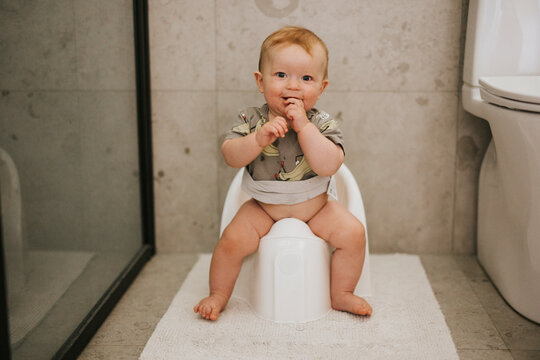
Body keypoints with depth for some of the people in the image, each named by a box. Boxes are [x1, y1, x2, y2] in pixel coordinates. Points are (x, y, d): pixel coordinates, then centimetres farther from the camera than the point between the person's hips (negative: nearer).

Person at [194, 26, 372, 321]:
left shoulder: (323, 124, -12)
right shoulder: (251, 119, -8)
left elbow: (328, 166, -28)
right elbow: (231, 157, -18)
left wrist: (303, 125, -31)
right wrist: (258, 138, -34)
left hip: (315, 208, 0)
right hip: (264, 208, 0)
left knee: (353, 233, -17)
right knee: (233, 239, -20)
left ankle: (341, 295, 5)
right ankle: (218, 294, 7)